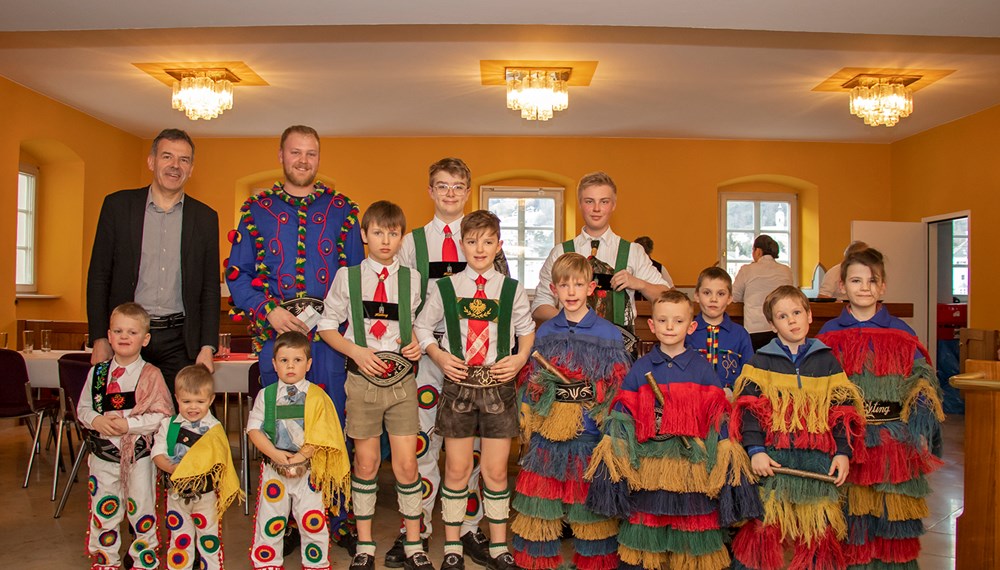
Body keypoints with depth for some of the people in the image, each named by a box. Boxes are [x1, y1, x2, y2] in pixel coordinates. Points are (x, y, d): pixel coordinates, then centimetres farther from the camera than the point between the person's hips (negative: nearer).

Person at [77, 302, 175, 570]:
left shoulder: (151, 375, -9)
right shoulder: (98, 372, 3)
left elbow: (163, 415, -13)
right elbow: (83, 407, 9)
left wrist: (130, 424, -22)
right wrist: (96, 420, -12)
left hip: (139, 454, -3)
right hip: (103, 452, 3)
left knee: (141, 511, 9)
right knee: (103, 511, 15)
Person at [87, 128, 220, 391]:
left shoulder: (205, 218, 7)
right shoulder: (118, 205, 5)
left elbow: (210, 288, 7)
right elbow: (98, 276, 5)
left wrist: (207, 347, -1)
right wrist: (99, 339, -3)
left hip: (180, 342, 1)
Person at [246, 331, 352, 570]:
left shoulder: (316, 396, -4)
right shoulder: (266, 395, 2)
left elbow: (320, 435, -9)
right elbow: (254, 428, -4)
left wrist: (300, 457, -19)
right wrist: (275, 454, -15)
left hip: (309, 469, -2)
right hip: (274, 468, 2)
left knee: (313, 521, 5)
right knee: (269, 520, 13)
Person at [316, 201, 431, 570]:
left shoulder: (412, 279, 5)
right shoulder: (348, 277, 2)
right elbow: (327, 325, 5)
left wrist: (417, 344, -5)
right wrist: (356, 351, -9)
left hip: (402, 379, 1)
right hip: (362, 378, 0)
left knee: (406, 465, 1)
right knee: (366, 464, 9)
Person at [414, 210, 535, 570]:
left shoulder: (512, 290, 4)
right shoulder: (444, 289, 2)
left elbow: (527, 330, 14)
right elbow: (422, 328, 10)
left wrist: (520, 358, -3)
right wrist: (439, 357, -5)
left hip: (500, 387, 1)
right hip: (458, 385, 0)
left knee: (496, 471, 7)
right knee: (457, 469, 7)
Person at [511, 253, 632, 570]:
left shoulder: (608, 334, 0)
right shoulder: (544, 333, 7)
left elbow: (620, 388, 0)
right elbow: (530, 384, 12)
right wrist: (527, 424, 8)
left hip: (591, 434, -2)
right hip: (549, 432, 2)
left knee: (591, 501, 8)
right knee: (541, 498, 8)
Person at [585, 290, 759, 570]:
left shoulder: (703, 369, 2)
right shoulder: (640, 368, 3)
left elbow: (718, 418, 1)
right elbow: (621, 415, 4)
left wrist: (726, 456, -5)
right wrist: (611, 452, -2)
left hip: (692, 463, 0)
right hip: (649, 462, 1)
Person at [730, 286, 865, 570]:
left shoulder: (827, 361, 10)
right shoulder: (760, 362, 4)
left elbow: (844, 409, 8)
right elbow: (748, 409, -2)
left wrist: (843, 452, -1)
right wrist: (755, 450, -12)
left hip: (818, 462, 2)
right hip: (773, 461, -1)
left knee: (818, 533, 7)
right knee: (765, 529, 0)